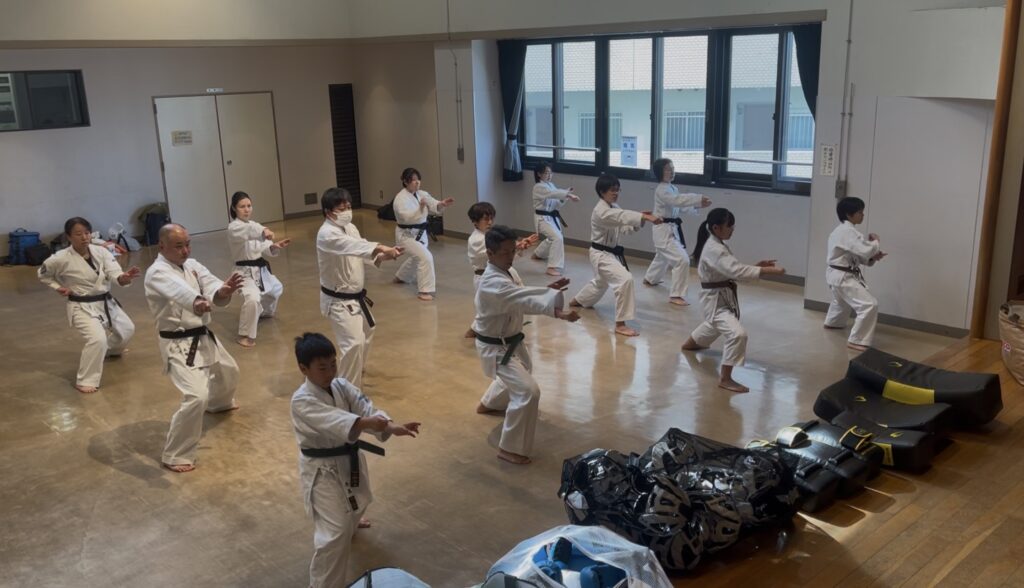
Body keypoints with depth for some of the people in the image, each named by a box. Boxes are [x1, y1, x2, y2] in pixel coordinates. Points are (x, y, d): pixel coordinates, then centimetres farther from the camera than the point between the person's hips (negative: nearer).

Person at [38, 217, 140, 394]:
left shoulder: (101, 252, -9)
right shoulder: (61, 258, -18)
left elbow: (115, 275, -22)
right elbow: (43, 274, 2)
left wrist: (125, 277, -44)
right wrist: (58, 288, -11)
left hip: (106, 303, 6)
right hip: (82, 307, -6)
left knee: (127, 330, 22)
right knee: (98, 339, -26)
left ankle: (109, 350, 55)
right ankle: (85, 381, -10)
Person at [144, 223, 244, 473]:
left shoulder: (192, 265, 4)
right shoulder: (157, 273, -21)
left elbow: (210, 284, -14)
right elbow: (178, 290, -45)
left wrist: (223, 290, -40)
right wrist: (196, 302, -67)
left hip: (203, 337, 9)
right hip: (179, 345, -9)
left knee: (228, 372, 31)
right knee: (196, 397, -22)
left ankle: (219, 403, 65)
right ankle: (175, 456, -5)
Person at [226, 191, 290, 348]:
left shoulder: (254, 225, 9)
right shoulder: (233, 227, -17)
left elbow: (265, 250, 6)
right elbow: (247, 231, -41)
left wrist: (275, 246, -16)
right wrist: (263, 231, -61)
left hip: (261, 270, 9)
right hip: (245, 272, -8)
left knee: (276, 289, 31)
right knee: (252, 299, -33)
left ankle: (263, 312, 60)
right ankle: (245, 335, -16)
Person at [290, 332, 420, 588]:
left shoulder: (341, 386, -5)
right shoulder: (301, 401, -25)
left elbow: (365, 407, -17)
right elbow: (332, 421, -41)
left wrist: (391, 426, -36)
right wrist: (366, 423, -58)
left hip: (348, 459, 8)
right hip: (323, 470, -7)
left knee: (356, 502, 35)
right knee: (335, 533, -13)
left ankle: (349, 520, 71)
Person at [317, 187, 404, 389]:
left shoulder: (350, 228, 4)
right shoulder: (326, 234, -24)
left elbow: (362, 253, 8)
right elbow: (352, 246, -42)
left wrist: (384, 255, -12)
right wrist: (380, 247, -54)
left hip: (356, 296, 10)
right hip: (338, 300, -10)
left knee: (366, 333, 28)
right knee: (355, 343, -19)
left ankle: (355, 372, 52)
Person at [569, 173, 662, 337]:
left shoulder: (614, 208, 7)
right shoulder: (601, 211, -25)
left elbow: (623, 228, 6)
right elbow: (623, 217, -42)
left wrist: (639, 221, -12)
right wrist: (644, 217, -53)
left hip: (610, 253, 10)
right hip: (601, 254, -10)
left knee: (601, 282, 32)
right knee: (625, 279, -28)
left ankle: (578, 300, 60)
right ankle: (620, 324, -24)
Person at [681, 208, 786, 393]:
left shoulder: (718, 246, 7)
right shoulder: (713, 250, -26)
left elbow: (733, 269, 9)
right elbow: (736, 271, -34)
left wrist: (758, 265, -5)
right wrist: (768, 271, -36)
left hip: (723, 296, 11)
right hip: (715, 298, -11)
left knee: (714, 326, 36)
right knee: (737, 334, -24)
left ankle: (691, 343, 64)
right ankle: (725, 378, -15)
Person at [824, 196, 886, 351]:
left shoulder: (843, 230, 9)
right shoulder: (848, 232, -24)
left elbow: (856, 255, 15)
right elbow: (865, 250, -31)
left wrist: (872, 258, -1)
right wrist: (875, 241, -10)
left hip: (838, 274, 11)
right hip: (843, 277, -11)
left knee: (842, 300, 39)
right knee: (870, 305, -18)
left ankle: (832, 322, 65)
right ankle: (856, 340, -14)